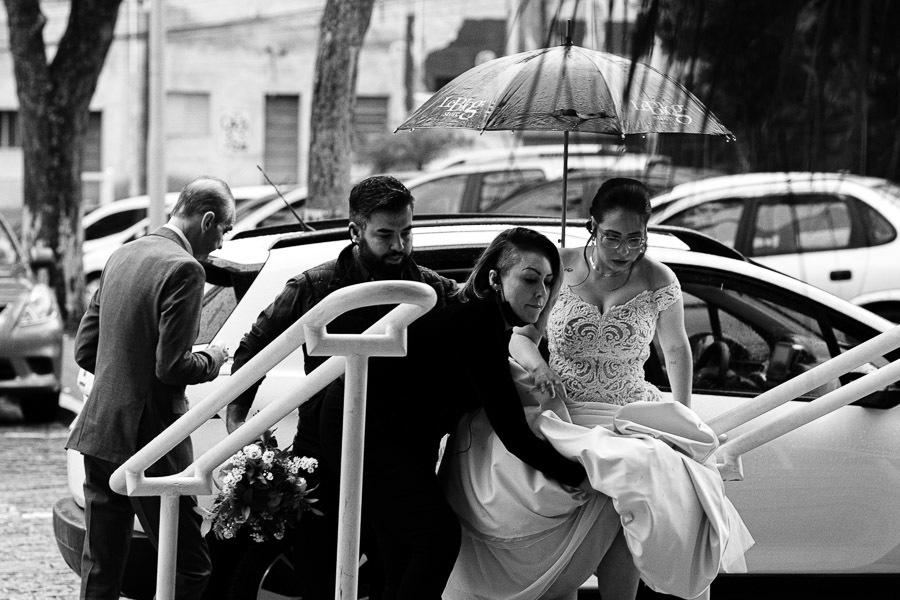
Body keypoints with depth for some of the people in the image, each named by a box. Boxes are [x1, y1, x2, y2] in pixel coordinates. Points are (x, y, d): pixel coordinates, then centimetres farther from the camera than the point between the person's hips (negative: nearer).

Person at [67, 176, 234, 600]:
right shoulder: (184, 269, -14)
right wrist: (213, 360, 0)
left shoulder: (122, 256, 12)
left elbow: (85, 350, 14)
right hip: (148, 439, -8)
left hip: (98, 434, 8)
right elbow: (172, 367, -19)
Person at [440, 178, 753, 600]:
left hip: (626, 416, 0)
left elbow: (675, 349, 16)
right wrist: (535, 364, -13)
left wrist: (683, 415, 17)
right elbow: (521, 335, 8)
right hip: (557, 412, 0)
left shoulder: (658, 281, 0)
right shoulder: (560, 268, -1)